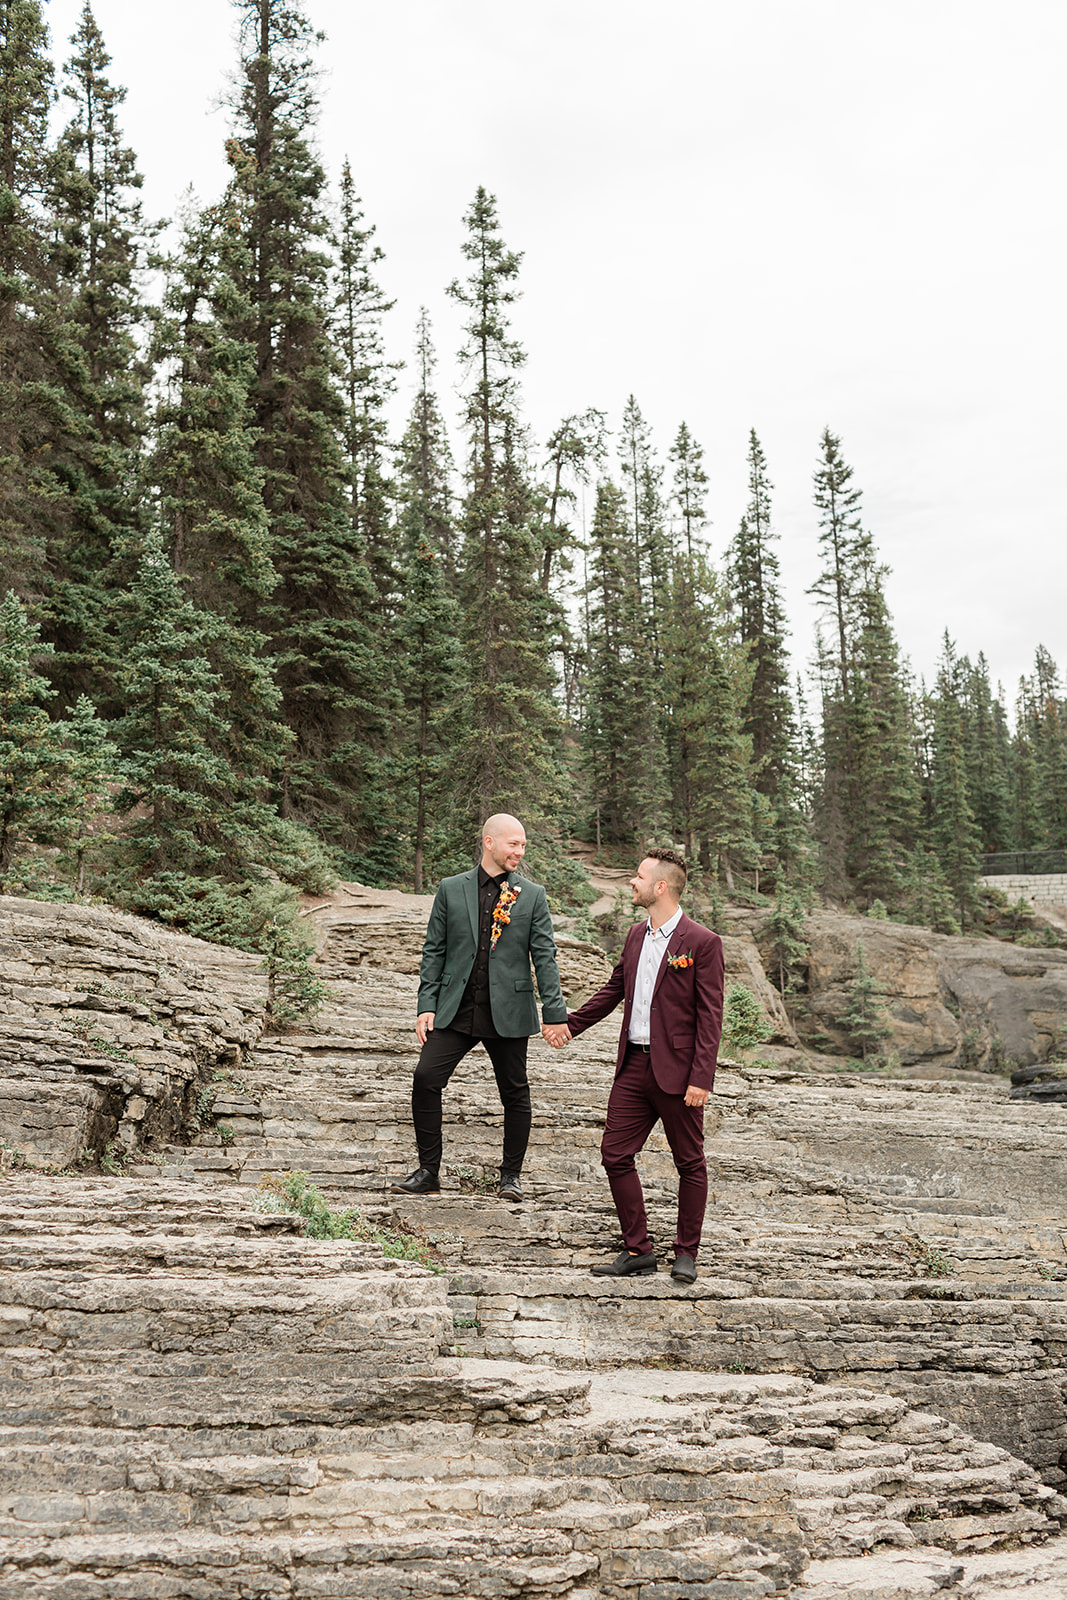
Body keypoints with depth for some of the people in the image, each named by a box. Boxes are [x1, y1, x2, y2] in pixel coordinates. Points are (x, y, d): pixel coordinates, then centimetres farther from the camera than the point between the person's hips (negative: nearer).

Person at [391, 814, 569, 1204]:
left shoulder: (533, 895, 3)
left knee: (515, 1092, 6)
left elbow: (544, 957, 1)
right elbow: (434, 951, 7)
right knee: (426, 1078, -8)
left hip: (508, 1012, 0)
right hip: (456, 1009, 1)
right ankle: (428, 1172, 7)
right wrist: (426, 1005, -1)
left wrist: (554, 1013, -6)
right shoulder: (451, 889, 5)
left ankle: (511, 1175, 25)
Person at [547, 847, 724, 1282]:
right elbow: (614, 989, 23)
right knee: (615, 1155, 5)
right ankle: (638, 1250, 18)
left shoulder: (702, 943, -11)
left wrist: (701, 1078, -17)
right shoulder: (636, 935, 10)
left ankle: (686, 1253, 23)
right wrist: (571, 1023, 21)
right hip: (633, 1066, 7)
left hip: (676, 1071, -7)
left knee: (689, 1163, 8)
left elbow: (710, 1015, -12)